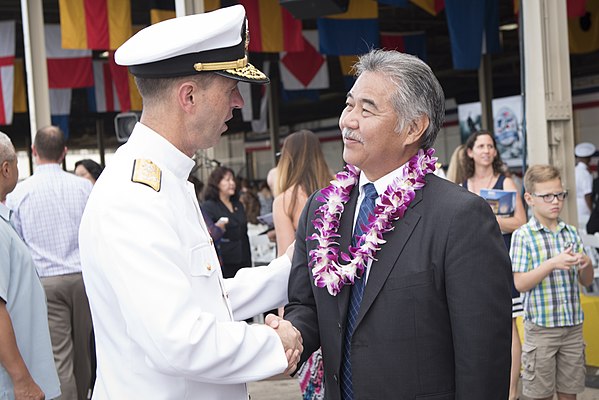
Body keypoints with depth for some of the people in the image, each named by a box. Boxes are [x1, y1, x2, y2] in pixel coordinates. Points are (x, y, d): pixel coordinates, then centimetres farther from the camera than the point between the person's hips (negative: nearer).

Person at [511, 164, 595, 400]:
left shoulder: (571, 233, 8)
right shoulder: (523, 236, -6)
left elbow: (587, 282, 13)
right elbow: (520, 283, -13)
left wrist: (586, 265, -9)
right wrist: (553, 263, -22)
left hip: (573, 325, 4)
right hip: (541, 326, -4)